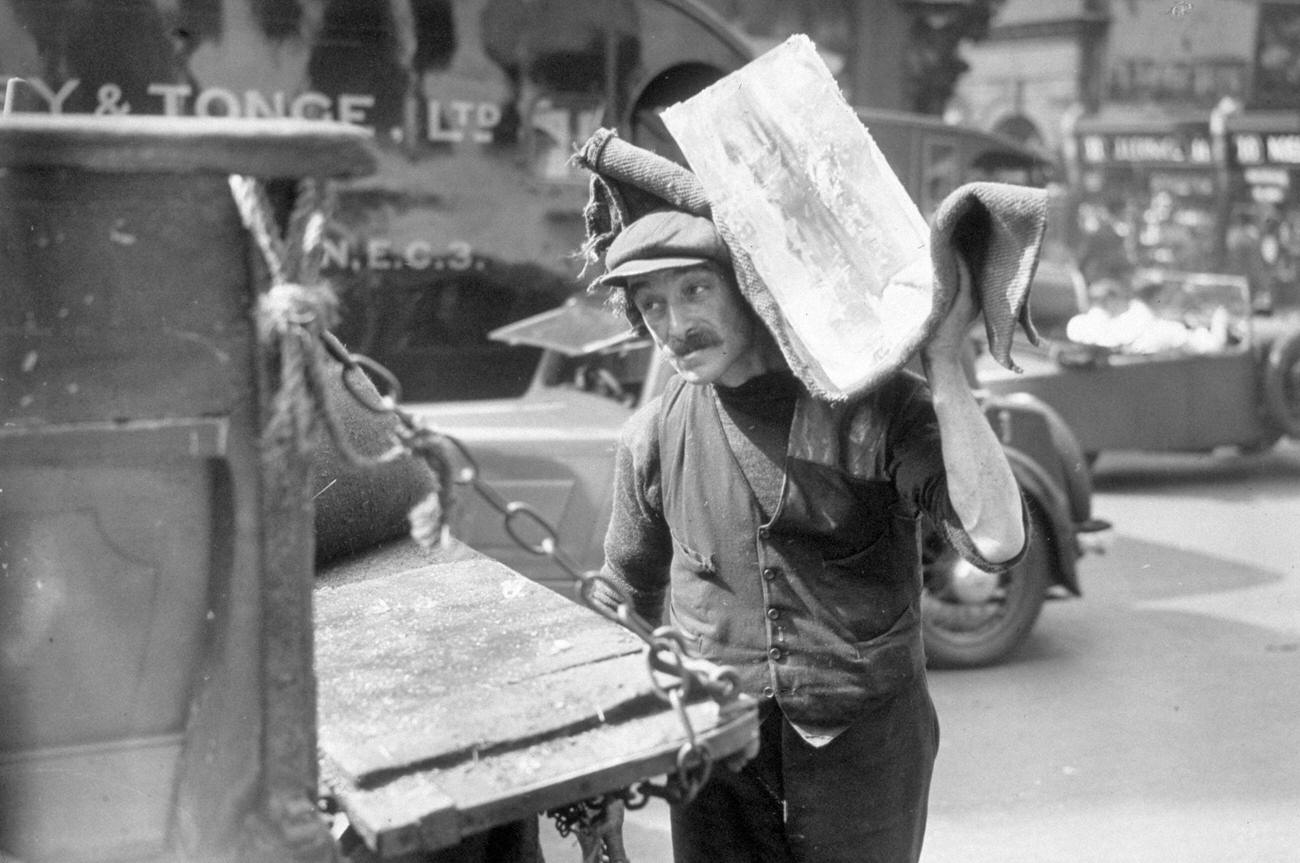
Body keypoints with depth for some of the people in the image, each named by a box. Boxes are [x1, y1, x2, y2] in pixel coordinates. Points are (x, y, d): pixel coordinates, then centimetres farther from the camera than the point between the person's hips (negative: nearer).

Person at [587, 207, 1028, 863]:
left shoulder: (879, 405, -11)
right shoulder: (651, 438, -3)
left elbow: (997, 543, -24)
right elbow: (627, 599, 12)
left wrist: (944, 366, -27)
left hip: (866, 752, -2)